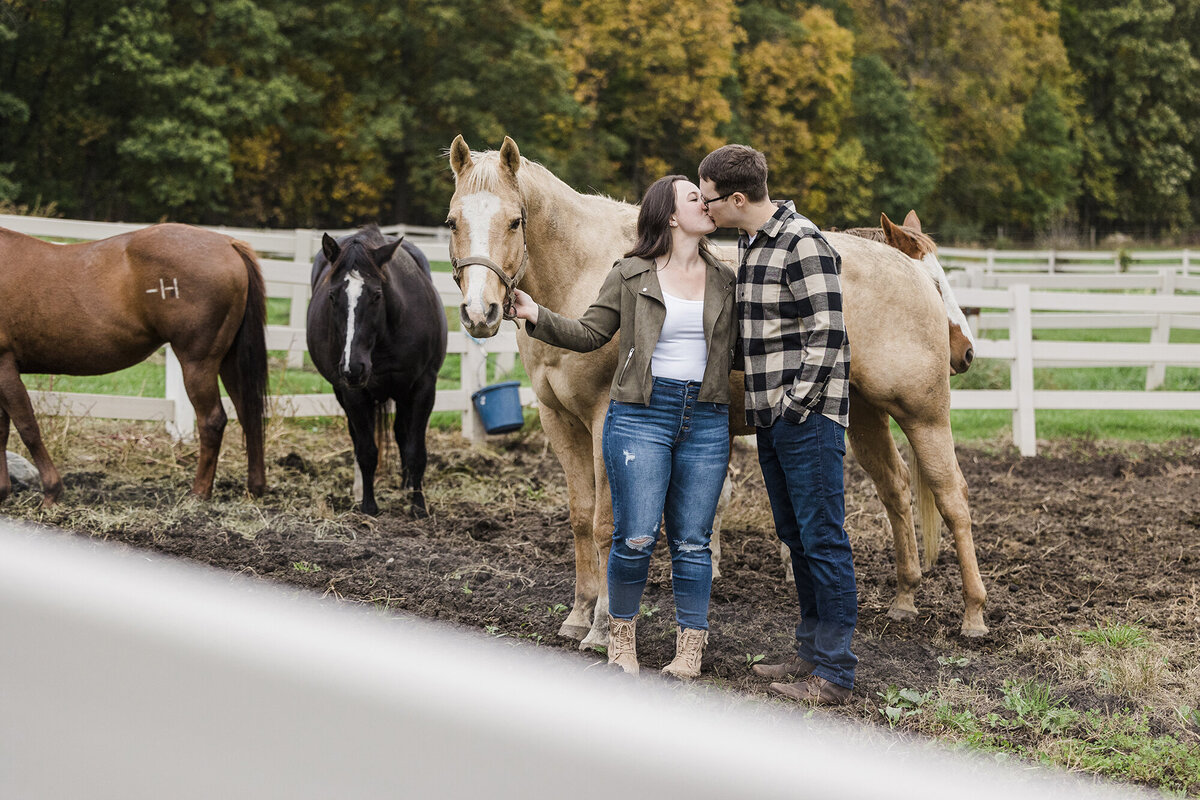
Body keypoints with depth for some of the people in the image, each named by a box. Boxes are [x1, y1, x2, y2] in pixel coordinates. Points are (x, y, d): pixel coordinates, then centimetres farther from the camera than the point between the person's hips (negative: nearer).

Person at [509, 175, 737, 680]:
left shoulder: (723, 280, 10)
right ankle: (622, 635, 15)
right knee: (635, 539, -5)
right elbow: (590, 333, 3)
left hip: (706, 420, 3)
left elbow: (736, 349, 15)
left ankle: (690, 648, 14)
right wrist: (538, 316, -10)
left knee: (692, 543, 5)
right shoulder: (631, 275, 1)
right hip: (641, 415, -3)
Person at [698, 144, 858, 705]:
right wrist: (767, 405, 17)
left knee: (823, 539, -5)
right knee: (795, 536, 16)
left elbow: (826, 336, -19)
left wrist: (797, 405, -18)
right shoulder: (748, 243, 14)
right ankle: (812, 652, 27)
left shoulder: (802, 244, -15)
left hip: (807, 416, -10)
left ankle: (835, 672, 0)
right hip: (770, 417, 10)